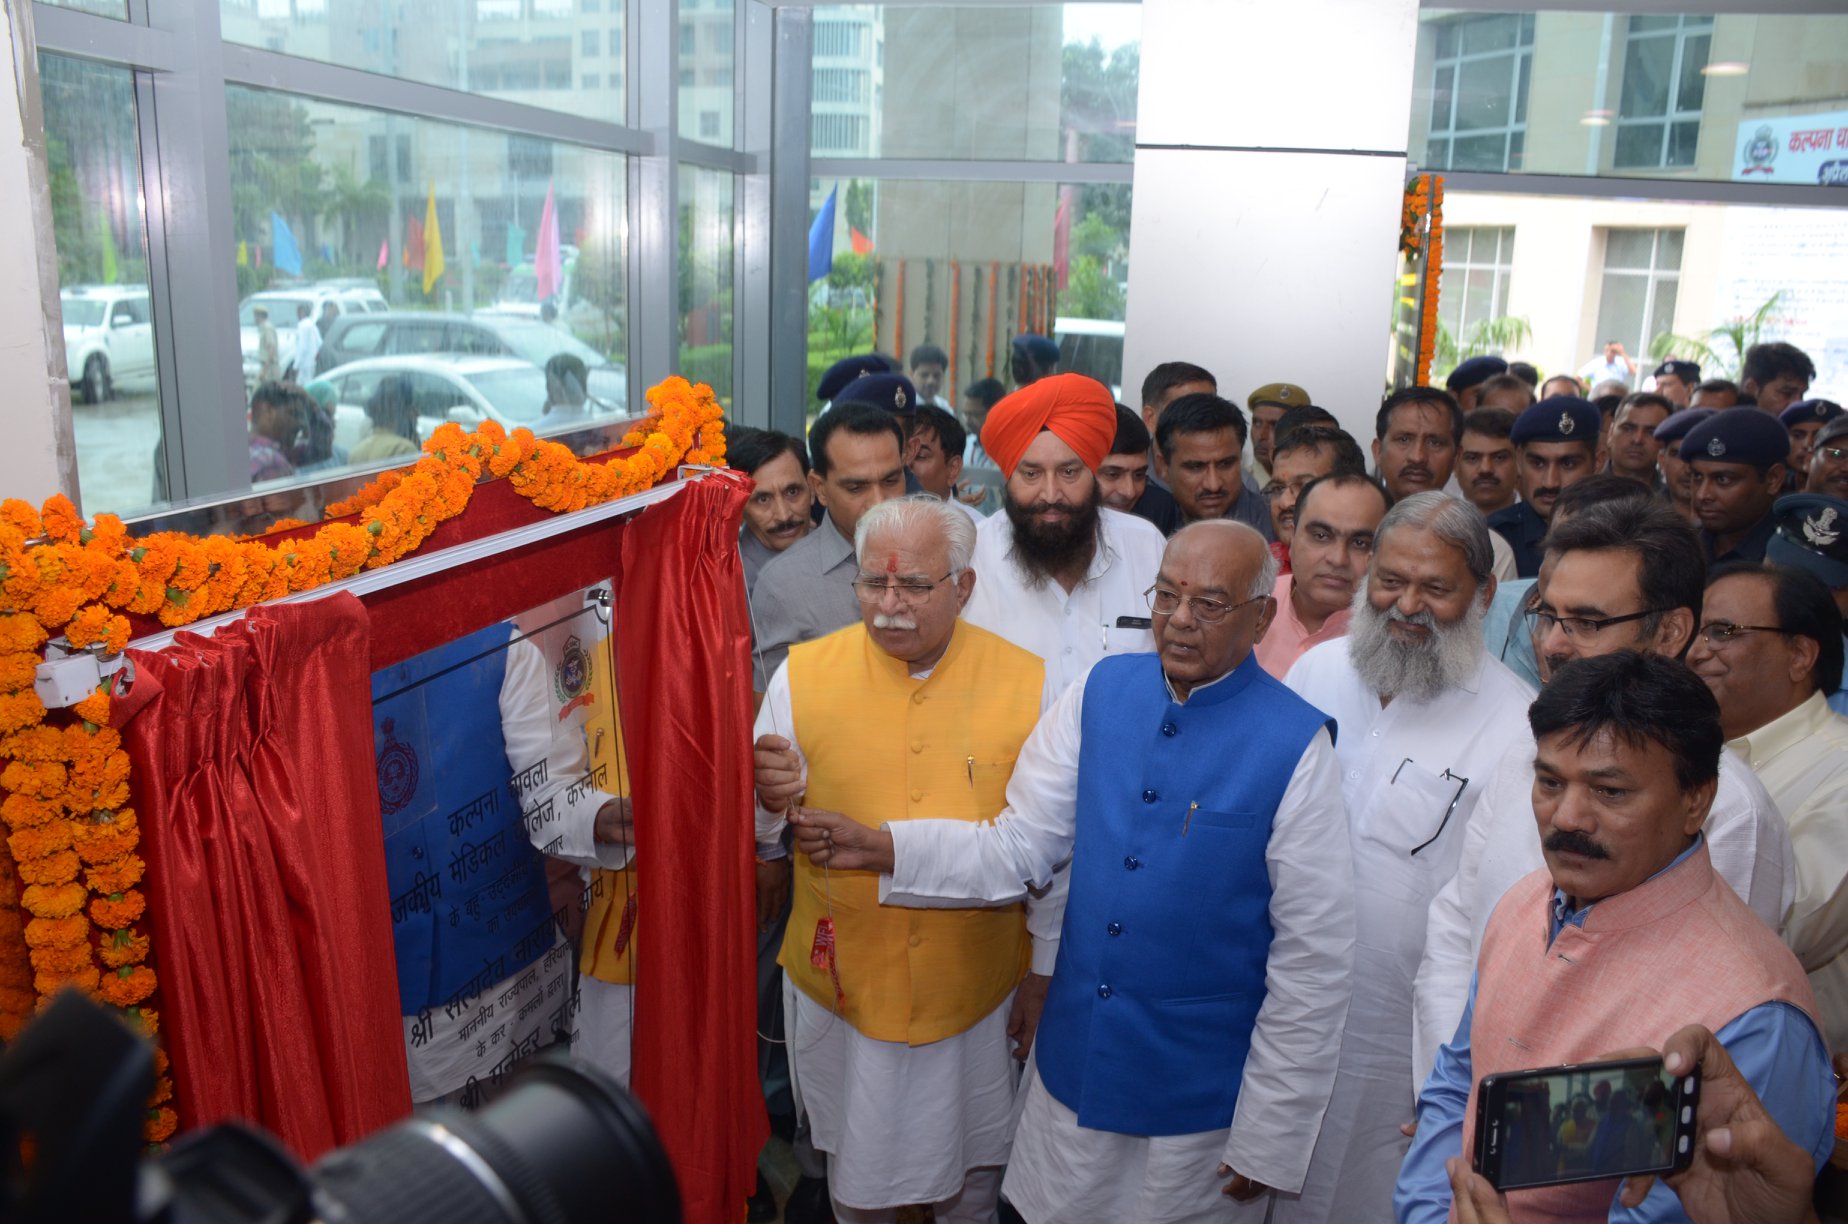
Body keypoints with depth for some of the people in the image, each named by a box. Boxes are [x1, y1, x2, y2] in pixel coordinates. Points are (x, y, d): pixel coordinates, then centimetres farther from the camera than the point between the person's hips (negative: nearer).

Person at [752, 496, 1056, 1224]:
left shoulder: (1027, 684, -9)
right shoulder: (802, 675, -9)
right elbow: (758, 831, -2)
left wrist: (1046, 973, 4)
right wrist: (772, 800, -25)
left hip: (977, 985, 0)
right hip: (842, 980, 0)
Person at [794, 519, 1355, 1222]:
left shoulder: (1295, 747, -16)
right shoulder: (1102, 693, -4)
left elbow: (1314, 960, -12)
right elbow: (1020, 846, -1)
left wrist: (1268, 1142, -8)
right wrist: (875, 849, -13)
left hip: (1200, 1101, -3)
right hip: (1073, 1066, 4)